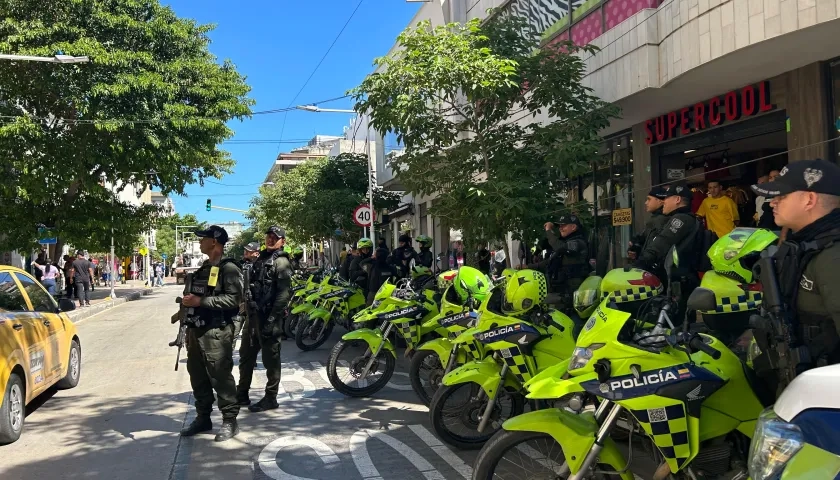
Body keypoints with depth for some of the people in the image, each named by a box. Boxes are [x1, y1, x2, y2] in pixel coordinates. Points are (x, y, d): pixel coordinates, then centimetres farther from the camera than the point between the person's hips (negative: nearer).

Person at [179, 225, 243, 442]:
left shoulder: (228, 268, -11)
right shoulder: (204, 268, 18)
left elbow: (234, 299, -23)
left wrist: (201, 301, -23)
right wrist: (187, 303, 12)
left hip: (216, 331, -9)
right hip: (196, 328, 9)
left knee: (221, 377, -5)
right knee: (197, 376, 14)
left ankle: (230, 421, 4)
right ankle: (202, 418, 26)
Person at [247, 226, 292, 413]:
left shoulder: (281, 262, -11)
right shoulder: (261, 258, 16)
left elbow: (284, 294, -19)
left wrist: (272, 319, -23)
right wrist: (247, 307, 17)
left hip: (270, 316, -9)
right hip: (255, 314, 9)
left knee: (270, 357, 0)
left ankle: (270, 398, 10)